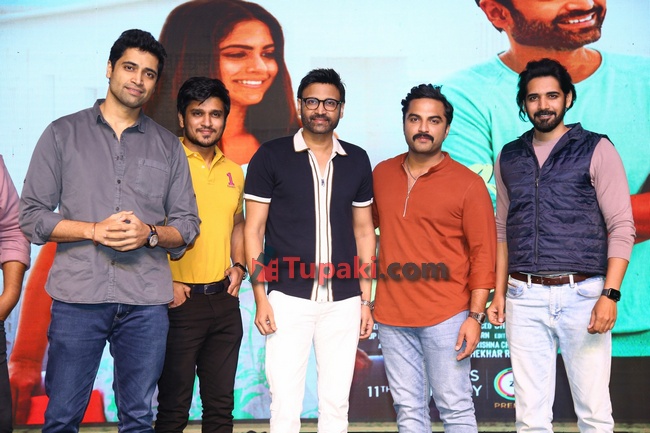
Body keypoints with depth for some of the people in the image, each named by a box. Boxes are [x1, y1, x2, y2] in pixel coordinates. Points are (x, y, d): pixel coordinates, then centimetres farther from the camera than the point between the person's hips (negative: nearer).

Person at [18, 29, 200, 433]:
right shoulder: (63, 133, 7)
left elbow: (187, 224, 11)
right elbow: (32, 215, 2)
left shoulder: (168, 146, 12)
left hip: (147, 302, 2)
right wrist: (95, 230, -12)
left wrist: (149, 233, -9)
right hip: (78, 297, -1)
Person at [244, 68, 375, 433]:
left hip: (344, 301, 3)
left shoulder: (357, 160, 8)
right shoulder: (271, 156, -1)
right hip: (288, 298, -2)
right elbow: (254, 230, 0)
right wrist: (260, 298, -7)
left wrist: (365, 299, 8)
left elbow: (363, 230, 12)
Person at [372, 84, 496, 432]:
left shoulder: (468, 183, -3)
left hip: (446, 315, -3)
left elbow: (483, 253, -5)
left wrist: (475, 315, -10)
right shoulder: (381, 174, 8)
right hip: (392, 314, 4)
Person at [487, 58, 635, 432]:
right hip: (524, 297, 3)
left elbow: (622, 228, -3)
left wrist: (610, 295, -12)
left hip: (582, 294, -3)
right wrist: (499, 293, 10)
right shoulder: (509, 157, 12)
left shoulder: (597, 150, 1)